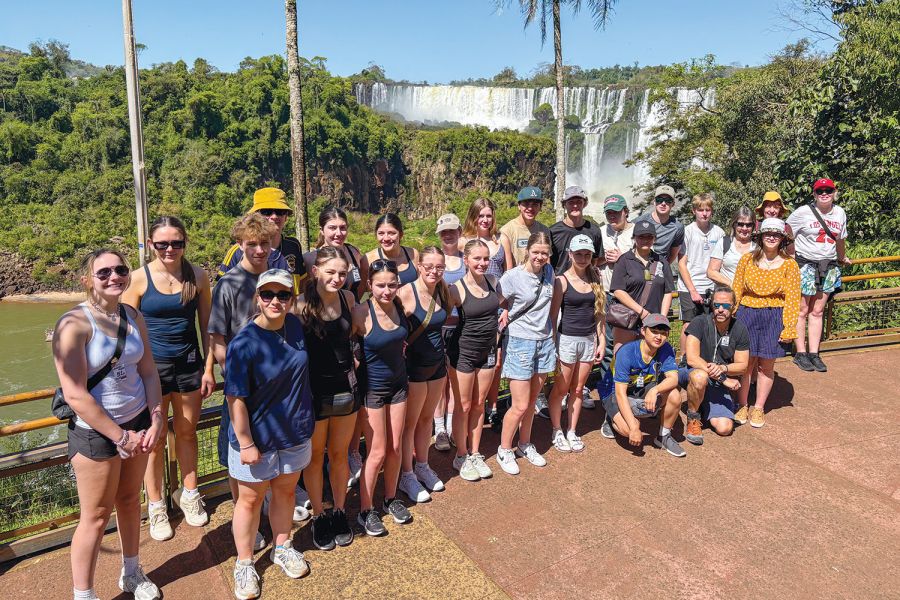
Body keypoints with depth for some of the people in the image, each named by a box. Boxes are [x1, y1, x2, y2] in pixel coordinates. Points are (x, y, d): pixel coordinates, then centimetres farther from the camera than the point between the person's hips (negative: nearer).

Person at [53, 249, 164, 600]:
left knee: (129, 499, 20)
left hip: (138, 422, 6)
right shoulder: (75, 324, -19)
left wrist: (156, 420, -5)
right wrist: (120, 436, -16)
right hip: (95, 431, -5)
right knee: (97, 515, 7)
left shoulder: (133, 317, 0)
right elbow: (75, 394, -21)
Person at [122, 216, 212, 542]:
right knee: (154, 440, 7)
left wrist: (209, 367, 4)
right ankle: (156, 505, 26)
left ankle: (188, 493, 35)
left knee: (187, 433, 15)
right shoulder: (138, 279, -7)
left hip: (188, 365, 2)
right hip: (152, 366, -2)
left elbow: (206, 326, 5)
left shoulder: (198, 276, -2)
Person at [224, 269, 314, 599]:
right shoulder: (243, 344, -23)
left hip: (295, 432, 5)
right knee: (250, 499, 13)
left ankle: (282, 547, 44)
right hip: (258, 438, -5)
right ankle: (244, 563, 35)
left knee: (285, 491, 22)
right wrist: (246, 444, -17)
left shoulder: (295, 326, -5)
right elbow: (236, 399, -19)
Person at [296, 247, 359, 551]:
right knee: (315, 457, 14)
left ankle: (340, 512, 36)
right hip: (314, 390, -3)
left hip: (346, 387, 4)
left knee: (339, 454, 17)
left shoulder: (348, 297, -2)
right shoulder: (301, 305, -16)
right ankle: (319, 516, 33)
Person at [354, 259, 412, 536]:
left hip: (399, 383, 5)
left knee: (396, 448, 13)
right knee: (377, 453, 3)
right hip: (372, 387, -5)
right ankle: (365, 511, 22)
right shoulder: (362, 312, -22)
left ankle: (391, 499, 34)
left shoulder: (400, 305, -5)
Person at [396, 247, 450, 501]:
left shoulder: (443, 292, 1)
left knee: (426, 418, 20)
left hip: (437, 364, 6)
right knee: (410, 422, 8)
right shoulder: (406, 293, -19)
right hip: (412, 366, -6)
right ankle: (407, 476, 25)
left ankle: (422, 467, 37)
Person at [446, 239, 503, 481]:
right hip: (463, 352, -5)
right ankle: (461, 457, 24)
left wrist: (504, 312, 5)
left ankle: (475, 454, 30)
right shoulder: (457, 289, -17)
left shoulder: (492, 282, -1)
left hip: (487, 351, 5)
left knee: (479, 404, 15)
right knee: (464, 406, 7)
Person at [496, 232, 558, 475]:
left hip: (545, 342, 5)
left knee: (532, 401, 15)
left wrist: (552, 333, 15)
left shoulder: (549, 272, 3)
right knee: (520, 406, -2)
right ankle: (504, 451, 18)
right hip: (520, 343, -5)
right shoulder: (512, 277, -14)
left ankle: (525, 445, 34)